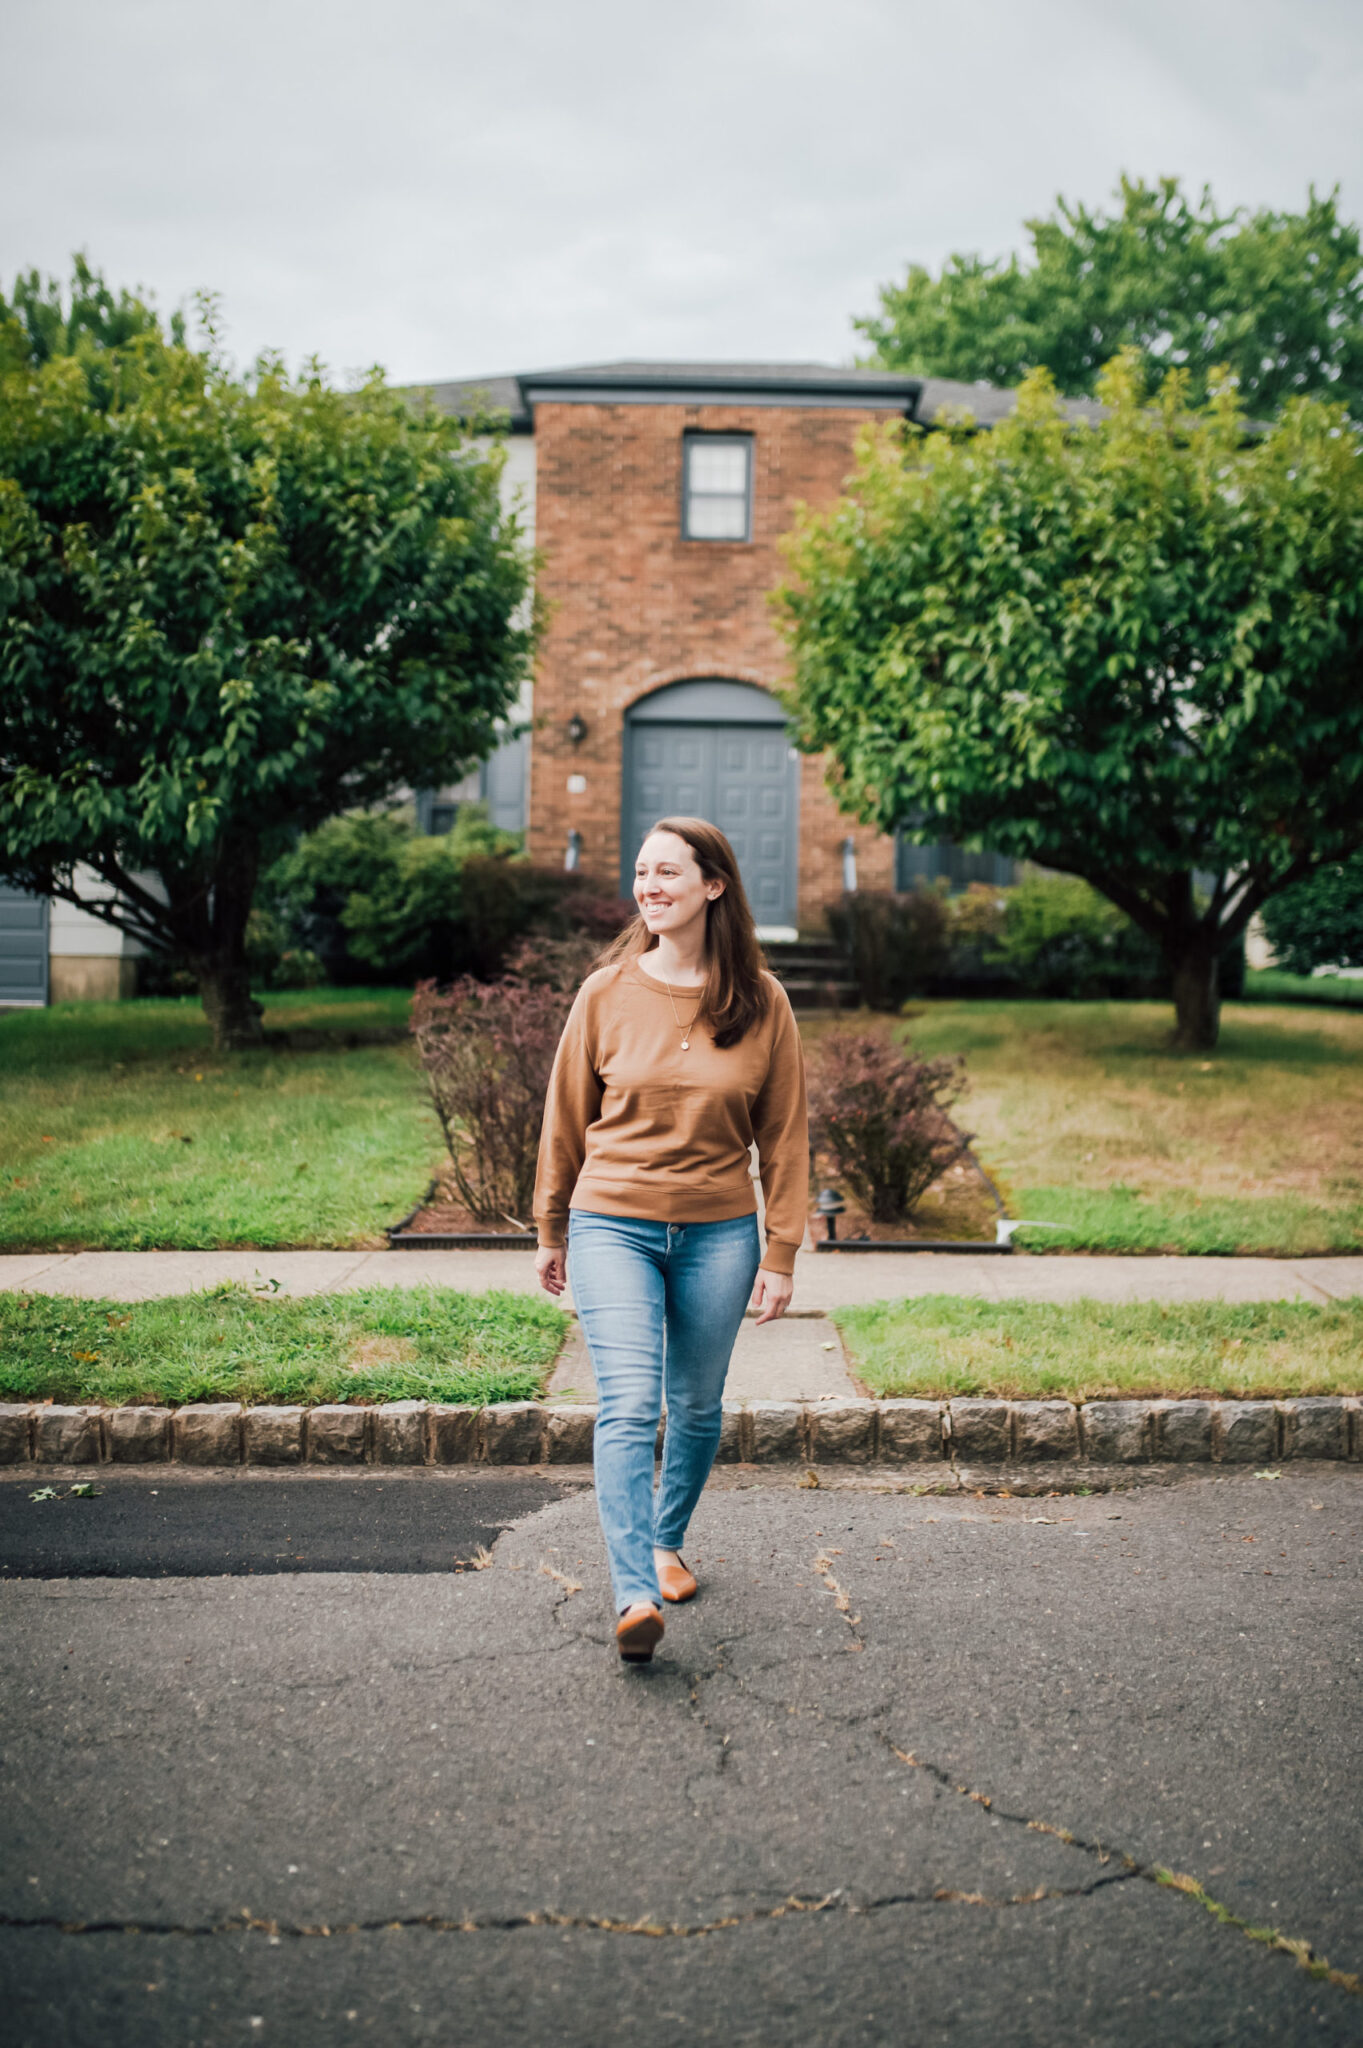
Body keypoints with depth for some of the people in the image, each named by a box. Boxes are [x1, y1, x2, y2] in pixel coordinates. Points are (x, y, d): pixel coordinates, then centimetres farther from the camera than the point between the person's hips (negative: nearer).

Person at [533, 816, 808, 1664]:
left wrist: (781, 1254, 1)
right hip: (613, 1226, -1)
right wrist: (552, 1232, 12)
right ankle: (635, 1595, -12)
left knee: (696, 1408, 14)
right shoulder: (607, 992, -2)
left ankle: (668, 1542, 38)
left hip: (719, 1235, 1)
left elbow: (785, 1135, 2)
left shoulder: (762, 1001, -2)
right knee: (628, 1407, -13)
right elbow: (567, 1119, 7)